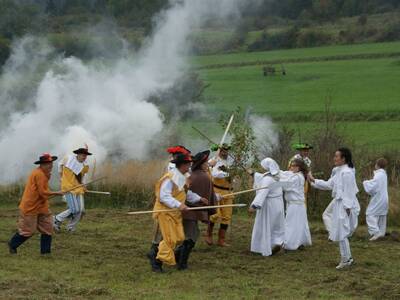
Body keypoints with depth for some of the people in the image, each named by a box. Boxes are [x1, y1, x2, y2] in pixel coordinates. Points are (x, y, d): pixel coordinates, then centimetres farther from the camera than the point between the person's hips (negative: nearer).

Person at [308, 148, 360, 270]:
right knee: (341, 233, 16)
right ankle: (348, 257, 25)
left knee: (341, 233, -2)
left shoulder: (347, 173, -18)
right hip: (338, 204, 10)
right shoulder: (338, 171, 12)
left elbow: (348, 192, -20)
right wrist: (314, 180, 13)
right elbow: (329, 185, 16)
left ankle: (345, 259, 8)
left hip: (344, 206, -10)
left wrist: (347, 208, -20)